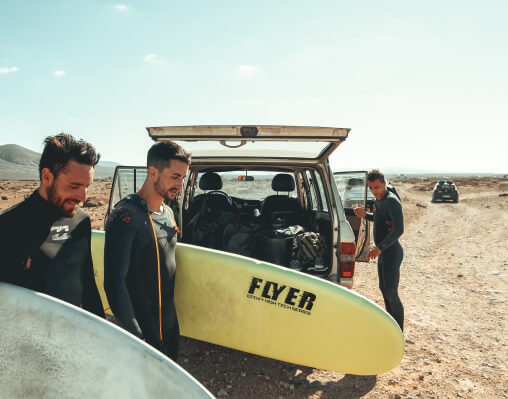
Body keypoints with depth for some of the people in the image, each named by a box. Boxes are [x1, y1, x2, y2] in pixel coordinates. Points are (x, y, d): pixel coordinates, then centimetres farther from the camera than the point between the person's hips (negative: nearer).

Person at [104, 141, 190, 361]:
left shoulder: (168, 212, 6)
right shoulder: (126, 216, -20)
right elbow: (115, 281, -22)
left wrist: (170, 314, 16)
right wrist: (135, 335, -21)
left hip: (170, 323, 8)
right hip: (144, 330, -8)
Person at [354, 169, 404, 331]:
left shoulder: (391, 201, -19)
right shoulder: (378, 200, 10)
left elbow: (398, 229, -27)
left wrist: (379, 248, -29)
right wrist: (365, 215, 8)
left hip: (391, 252, -10)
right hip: (383, 252, 10)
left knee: (391, 293, -6)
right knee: (383, 288, 18)